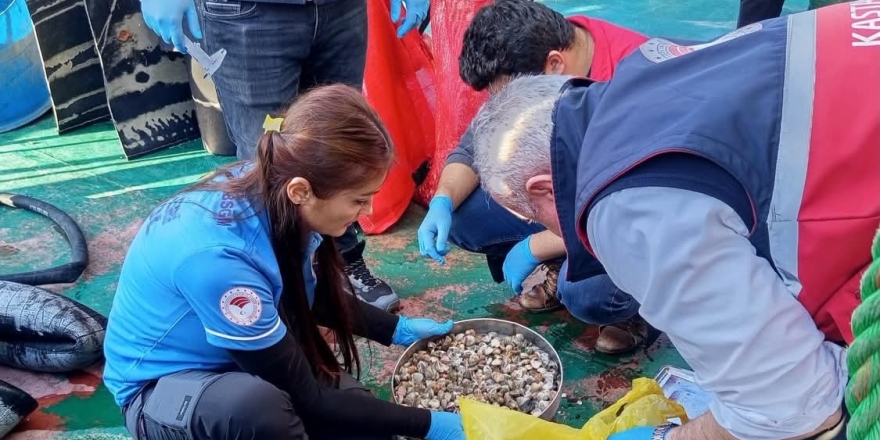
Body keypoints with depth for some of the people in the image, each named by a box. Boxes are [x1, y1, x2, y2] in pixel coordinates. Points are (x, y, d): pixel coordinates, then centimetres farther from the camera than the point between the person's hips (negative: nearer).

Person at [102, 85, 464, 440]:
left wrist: (398, 329, 4)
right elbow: (306, 398, -27)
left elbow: (314, 296, 7)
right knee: (256, 403, -38)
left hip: (244, 362, 7)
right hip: (161, 386, -6)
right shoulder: (217, 255, -38)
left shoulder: (270, 187, -17)